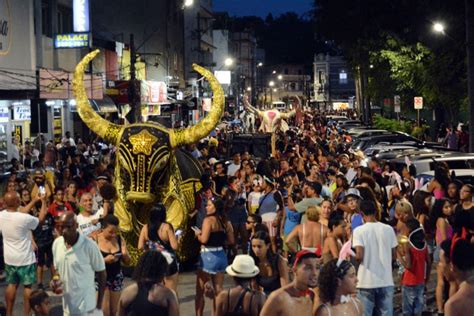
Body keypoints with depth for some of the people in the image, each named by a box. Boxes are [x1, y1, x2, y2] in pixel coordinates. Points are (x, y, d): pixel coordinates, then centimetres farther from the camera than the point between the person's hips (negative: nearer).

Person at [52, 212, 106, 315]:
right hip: (67, 306, 6)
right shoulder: (56, 243, 0)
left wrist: (99, 305, -6)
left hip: (86, 307, -6)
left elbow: (101, 273, -7)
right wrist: (57, 282, -7)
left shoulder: (89, 245, -17)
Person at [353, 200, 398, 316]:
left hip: (367, 281, -3)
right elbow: (394, 254, 8)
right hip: (386, 280, 3)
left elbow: (359, 256, -15)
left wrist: (353, 257, 6)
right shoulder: (388, 229, 2)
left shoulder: (359, 230, -8)